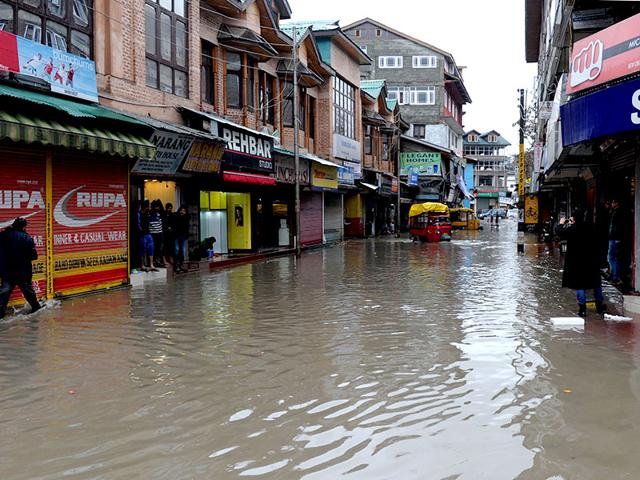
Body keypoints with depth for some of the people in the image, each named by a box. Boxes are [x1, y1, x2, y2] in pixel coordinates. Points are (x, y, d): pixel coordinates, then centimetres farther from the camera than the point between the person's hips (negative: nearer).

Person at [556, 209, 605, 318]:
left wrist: (561, 224, 11)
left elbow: (559, 232, -6)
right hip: (592, 261, 4)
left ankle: (582, 309, 1)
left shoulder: (572, 229, -18)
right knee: (596, 284, 15)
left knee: (580, 284, 3)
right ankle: (600, 307, 25)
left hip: (578, 262, -4)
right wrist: (573, 224, 19)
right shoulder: (590, 227, -4)